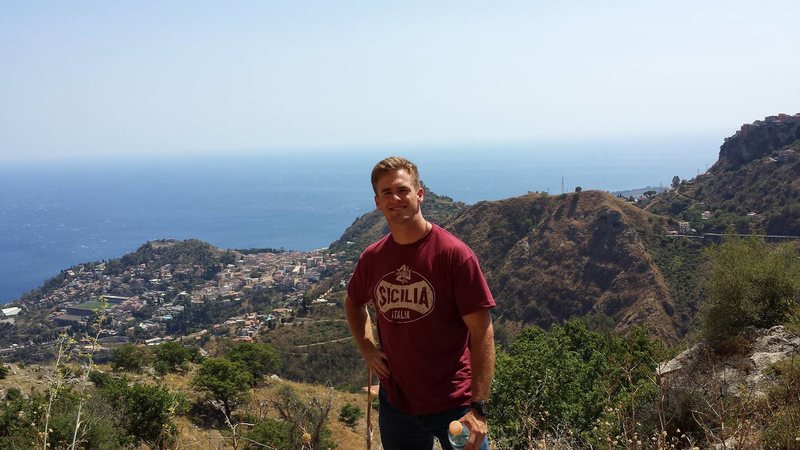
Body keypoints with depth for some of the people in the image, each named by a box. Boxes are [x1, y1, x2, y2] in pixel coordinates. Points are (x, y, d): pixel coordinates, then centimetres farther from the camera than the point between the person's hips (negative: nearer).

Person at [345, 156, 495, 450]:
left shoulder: (454, 253, -15)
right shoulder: (372, 258, 0)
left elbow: (481, 333, -15)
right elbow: (353, 302, 21)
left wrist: (479, 407, -18)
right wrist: (366, 348, 5)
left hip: (454, 406, -4)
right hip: (396, 404, 5)